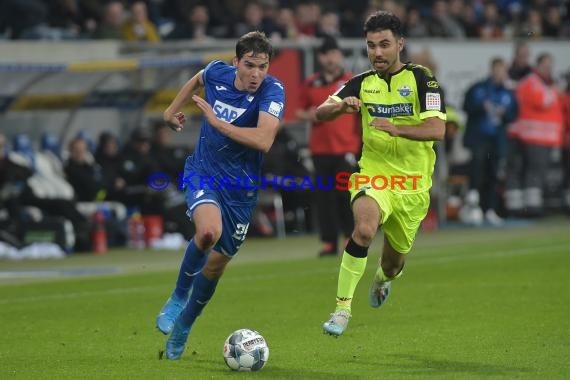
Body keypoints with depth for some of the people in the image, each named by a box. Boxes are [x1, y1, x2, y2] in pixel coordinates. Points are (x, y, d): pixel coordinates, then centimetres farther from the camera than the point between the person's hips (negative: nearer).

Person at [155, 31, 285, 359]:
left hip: (242, 188, 0)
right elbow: (198, 79, 18)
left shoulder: (272, 90, -21)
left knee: (217, 264, 10)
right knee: (209, 230, -32)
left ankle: (183, 326, 37)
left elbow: (264, 140, -36)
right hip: (204, 171, 0)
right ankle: (178, 298, -8)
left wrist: (218, 122, -29)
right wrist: (173, 109, 22)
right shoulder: (218, 73, -9)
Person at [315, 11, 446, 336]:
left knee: (394, 262, 16)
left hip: (413, 185, 0)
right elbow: (321, 113, -5)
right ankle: (342, 308, -26)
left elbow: (437, 129, -21)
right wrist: (341, 106, -27)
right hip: (373, 175, 0)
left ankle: (384, 278, 55)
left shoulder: (422, 79, -9)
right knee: (365, 228, -32)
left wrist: (397, 129, -38)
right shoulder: (363, 83, 2)